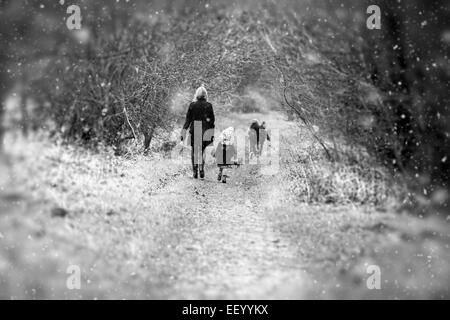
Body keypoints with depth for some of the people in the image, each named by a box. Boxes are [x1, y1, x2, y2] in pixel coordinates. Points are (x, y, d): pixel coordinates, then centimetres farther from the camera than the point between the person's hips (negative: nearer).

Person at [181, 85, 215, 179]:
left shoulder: (192, 105, -2)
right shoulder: (208, 105, 0)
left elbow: (188, 119, 0)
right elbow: (212, 119, 2)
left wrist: (184, 132, 4)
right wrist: (212, 134, 8)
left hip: (194, 130, 0)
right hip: (205, 131, 1)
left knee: (194, 151, 10)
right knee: (202, 151, 11)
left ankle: (195, 171, 6)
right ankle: (201, 169, -6)